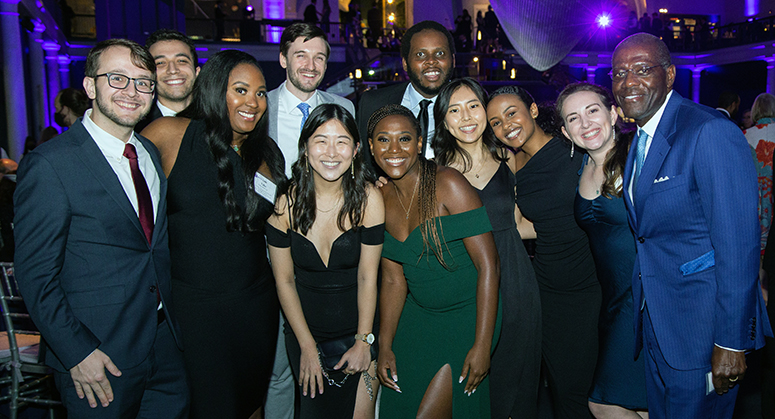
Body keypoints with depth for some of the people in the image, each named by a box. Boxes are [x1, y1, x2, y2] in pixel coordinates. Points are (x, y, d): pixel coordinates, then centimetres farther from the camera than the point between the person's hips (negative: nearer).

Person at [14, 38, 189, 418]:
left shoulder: (152, 154, 8)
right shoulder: (49, 164, -14)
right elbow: (35, 273, -13)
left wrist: (173, 320, 6)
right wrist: (77, 352, -16)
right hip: (97, 360, -6)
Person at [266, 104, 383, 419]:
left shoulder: (368, 198, -15)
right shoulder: (286, 202, -13)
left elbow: (367, 277, -11)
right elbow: (284, 280, -6)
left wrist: (363, 342, -9)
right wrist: (307, 347, -4)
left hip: (358, 329, -1)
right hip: (305, 331, 1)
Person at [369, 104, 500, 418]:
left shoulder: (448, 184, -18)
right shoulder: (380, 200, 0)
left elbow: (488, 265, -19)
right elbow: (393, 280, 5)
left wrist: (482, 346, -20)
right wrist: (385, 347, 1)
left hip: (469, 313, -5)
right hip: (419, 316, 6)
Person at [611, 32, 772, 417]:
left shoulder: (710, 133, -20)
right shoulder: (639, 139, 9)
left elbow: (738, 245, -22)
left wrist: (731, 342, -21)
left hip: (701, 327, -8)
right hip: (655, 321, 8)